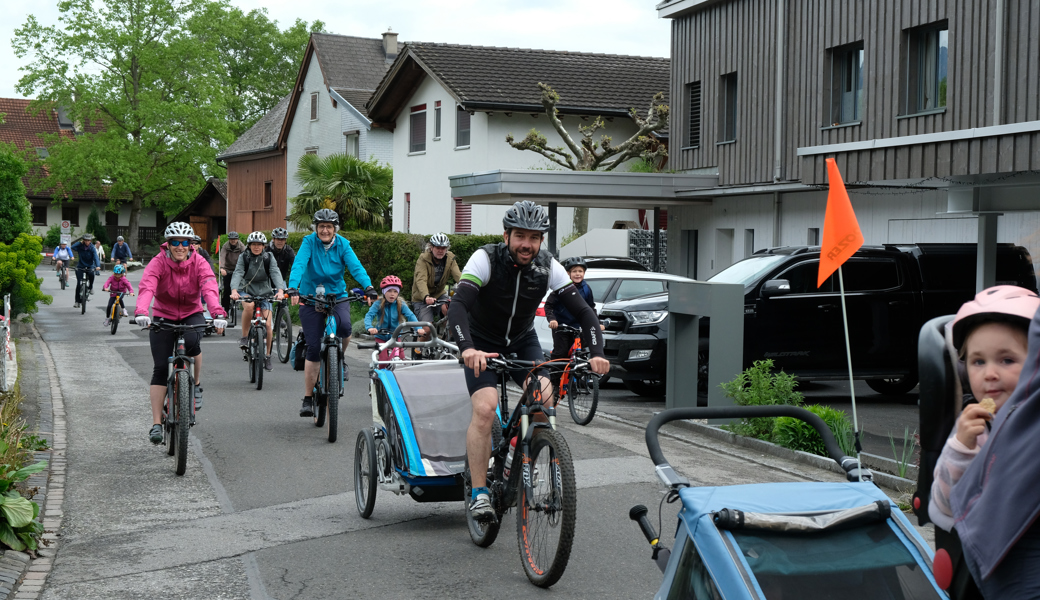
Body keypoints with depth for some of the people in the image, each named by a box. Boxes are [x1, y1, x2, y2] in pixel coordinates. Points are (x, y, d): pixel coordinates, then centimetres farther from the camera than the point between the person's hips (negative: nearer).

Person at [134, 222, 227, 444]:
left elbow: (210, 289, -30)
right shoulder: (158, 263, -17)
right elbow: (146, 287, -33)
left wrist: (219, 313, -48)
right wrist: (141, 312, -53)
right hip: (163, 316, 0)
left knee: (191, 341, -33)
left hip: (191, 313, 0)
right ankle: (156, 424, -4)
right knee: (160, 368, -8)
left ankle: (197, 385, -6)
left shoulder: (199, 263, -14)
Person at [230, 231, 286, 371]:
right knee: (249, 306, -36)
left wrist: (280, 290, -38)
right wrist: (234, 290, -40)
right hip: (247, 291, -1)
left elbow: (276, 274, -19)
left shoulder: (268, 258, -6)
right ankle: (244, 337, -17)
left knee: (268, 325, -9)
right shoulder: (244, 257, -7)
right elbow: (237, 273, -21)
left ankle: (267, 356, 9)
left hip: (265, 293, 1)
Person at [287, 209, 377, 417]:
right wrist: (293, 288, -38)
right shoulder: (309, 242, -8)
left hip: (337, 296, 1)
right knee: (313, 347, -6)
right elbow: (299, 265, -21)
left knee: (344, 326, -30)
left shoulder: (343, 244, -3)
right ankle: (308, 398, 5)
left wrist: (368, 287, -32)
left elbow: (355, 266, -15)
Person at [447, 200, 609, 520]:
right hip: (483, 343, -3)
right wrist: (468, 348, -55)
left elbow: (583, 311, -19)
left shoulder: (548, 266, -16)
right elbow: (458, 305, -38)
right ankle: (479, 492, -13)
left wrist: (597, 353, -35)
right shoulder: (486, 259, -25)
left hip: (523, 341, 3)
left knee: (545, 400, -20)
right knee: (485, 409, -23)